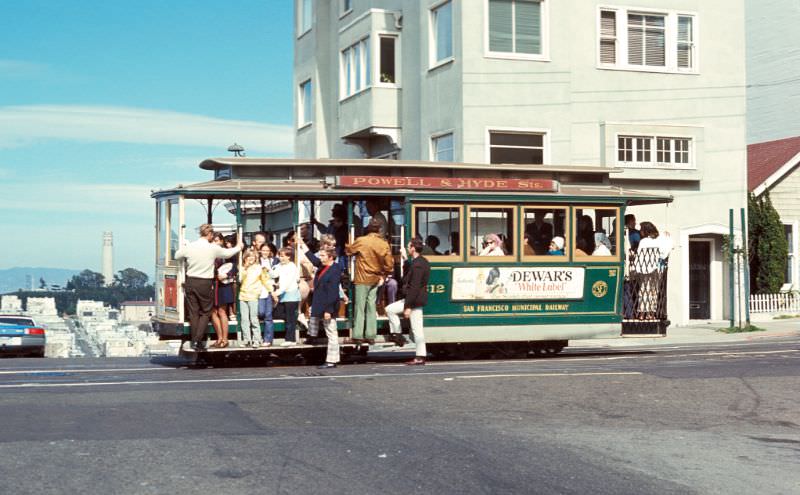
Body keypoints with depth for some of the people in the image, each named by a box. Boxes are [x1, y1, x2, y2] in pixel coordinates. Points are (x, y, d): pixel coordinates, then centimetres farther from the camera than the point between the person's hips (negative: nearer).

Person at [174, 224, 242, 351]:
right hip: (205, 283, -3)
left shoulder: (189, 247, -3)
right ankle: (198, 341, -3)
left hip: (190, 282, 3)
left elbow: (177, 256, 13)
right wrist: (238, 246, 28)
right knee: (205, 312, 9)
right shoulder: (213, 248, -9)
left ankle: (194, 341, 15)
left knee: (193, 313, 12)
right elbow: (228, 253, 9)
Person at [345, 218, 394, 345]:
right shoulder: (384, 244, -2)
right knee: (371, 306, 10)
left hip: (362, 278, -4)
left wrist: (347, 246, 25)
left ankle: (358, 335, 0)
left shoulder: (361, 241, -13)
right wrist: (383, 276, 15)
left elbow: (348, 251, 2)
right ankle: (371, 335, 12)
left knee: (360, 307, 0)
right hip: (376, 279, 4)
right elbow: (389, 263, 0)